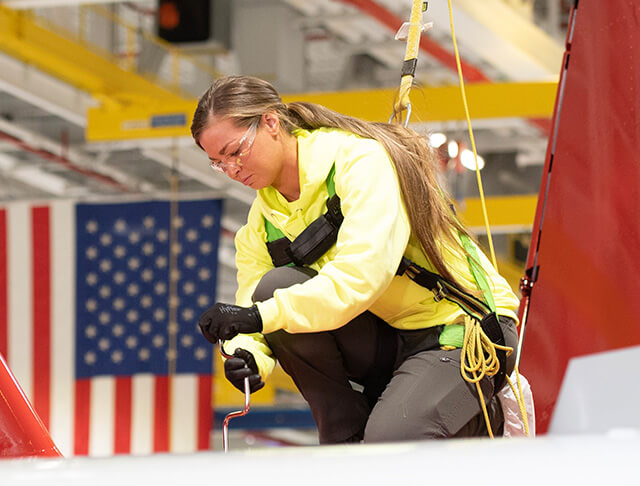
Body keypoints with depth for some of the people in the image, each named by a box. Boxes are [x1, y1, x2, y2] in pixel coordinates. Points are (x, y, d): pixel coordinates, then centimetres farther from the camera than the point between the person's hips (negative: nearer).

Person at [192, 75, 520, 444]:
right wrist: (249, 357, -25)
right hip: (386, 338, 7)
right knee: (275, 285, -16)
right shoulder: (263, 220, 5)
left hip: (462, 326, -7)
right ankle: (347, 442, -7)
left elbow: (361, 277, -32)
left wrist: (263, 315, -37)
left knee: (388, 442, -32)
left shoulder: (361, 160, -19)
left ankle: (480, 416, 4)